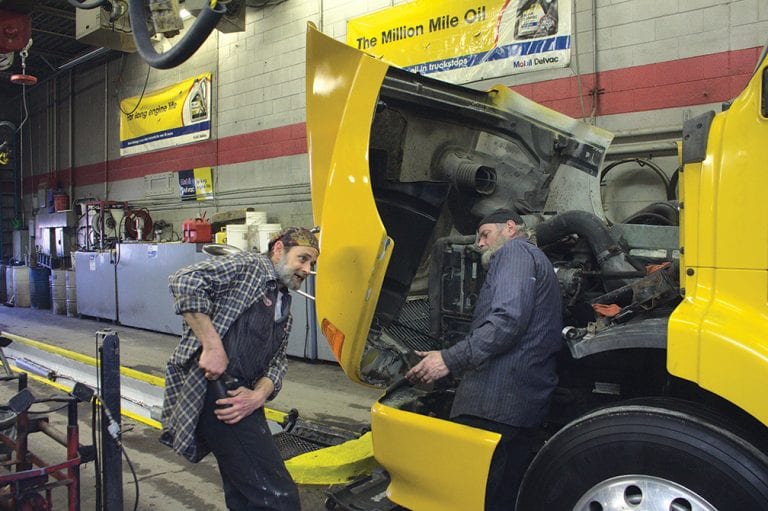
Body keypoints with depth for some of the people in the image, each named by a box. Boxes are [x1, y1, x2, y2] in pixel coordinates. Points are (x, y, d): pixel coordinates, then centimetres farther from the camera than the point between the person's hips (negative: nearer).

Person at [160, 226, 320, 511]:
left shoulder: (284, 308, 22)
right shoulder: (249, 266, -3)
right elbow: (185, 282, -16)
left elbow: (277, 360, 13)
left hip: (240, 397, 10)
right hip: (212, 388, -9)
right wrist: (212, 346, -20)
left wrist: (259, 395, -8)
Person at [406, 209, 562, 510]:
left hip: (493, 403, -10)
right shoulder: (540, 265, 30)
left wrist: (450, 359, -20)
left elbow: (507, 320, -18)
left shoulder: (515, 251, 0)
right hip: (526, 406, 10)